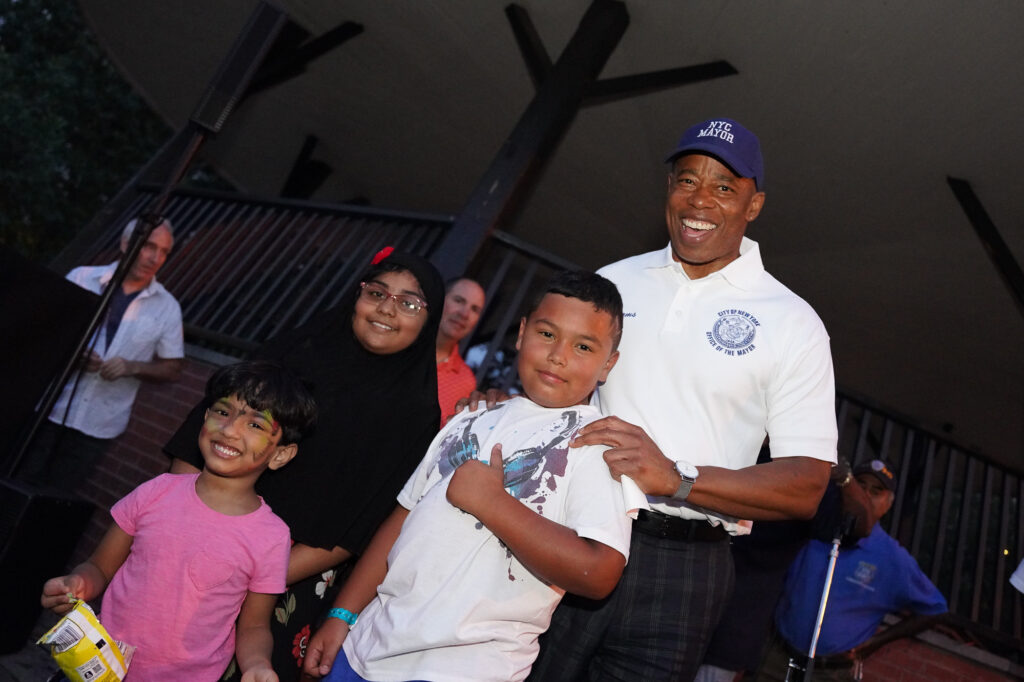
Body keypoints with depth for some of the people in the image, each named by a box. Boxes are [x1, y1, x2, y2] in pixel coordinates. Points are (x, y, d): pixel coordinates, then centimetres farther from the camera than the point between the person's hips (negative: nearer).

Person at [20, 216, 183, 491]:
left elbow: (172, 369, 4)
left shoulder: (167, 308, 0)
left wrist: (132, 367, -15)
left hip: (100, 425, 0)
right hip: (51, 408, 0)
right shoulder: (82, 277, -1)